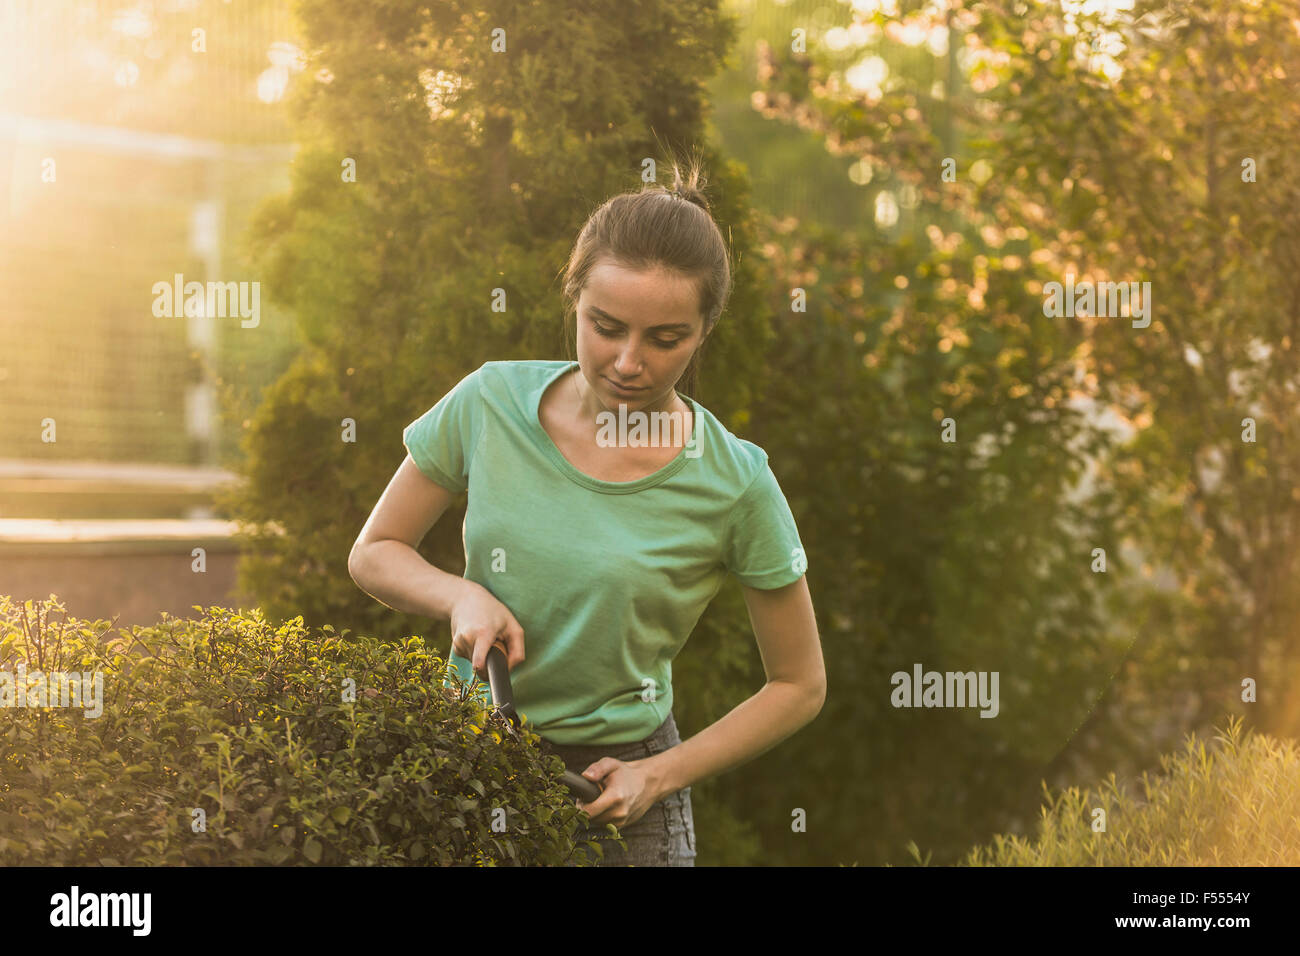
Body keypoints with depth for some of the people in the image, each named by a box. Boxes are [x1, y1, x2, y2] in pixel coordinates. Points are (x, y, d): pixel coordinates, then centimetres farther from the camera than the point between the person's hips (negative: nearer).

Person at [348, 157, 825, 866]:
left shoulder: (735, 483, -13)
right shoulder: (489, 404, -7)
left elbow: (799, 685, -3)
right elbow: (374, 553, 6)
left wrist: (659, 777, -12)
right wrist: (462, 595, -14)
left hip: (615, 781, -2)